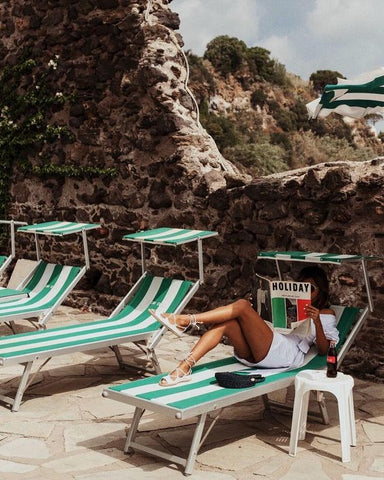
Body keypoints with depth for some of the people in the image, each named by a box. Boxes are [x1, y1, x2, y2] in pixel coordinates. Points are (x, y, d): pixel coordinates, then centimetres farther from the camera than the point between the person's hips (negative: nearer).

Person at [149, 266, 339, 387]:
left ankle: (185, 320, -27)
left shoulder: (326, 314, 23)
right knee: (225, 323, -23)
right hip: (255, 355, 6)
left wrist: (317, 322, -7)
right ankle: (185, 367, -32)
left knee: (242, 305, -22)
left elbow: (324, 350, 7)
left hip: (285, 354, -6)